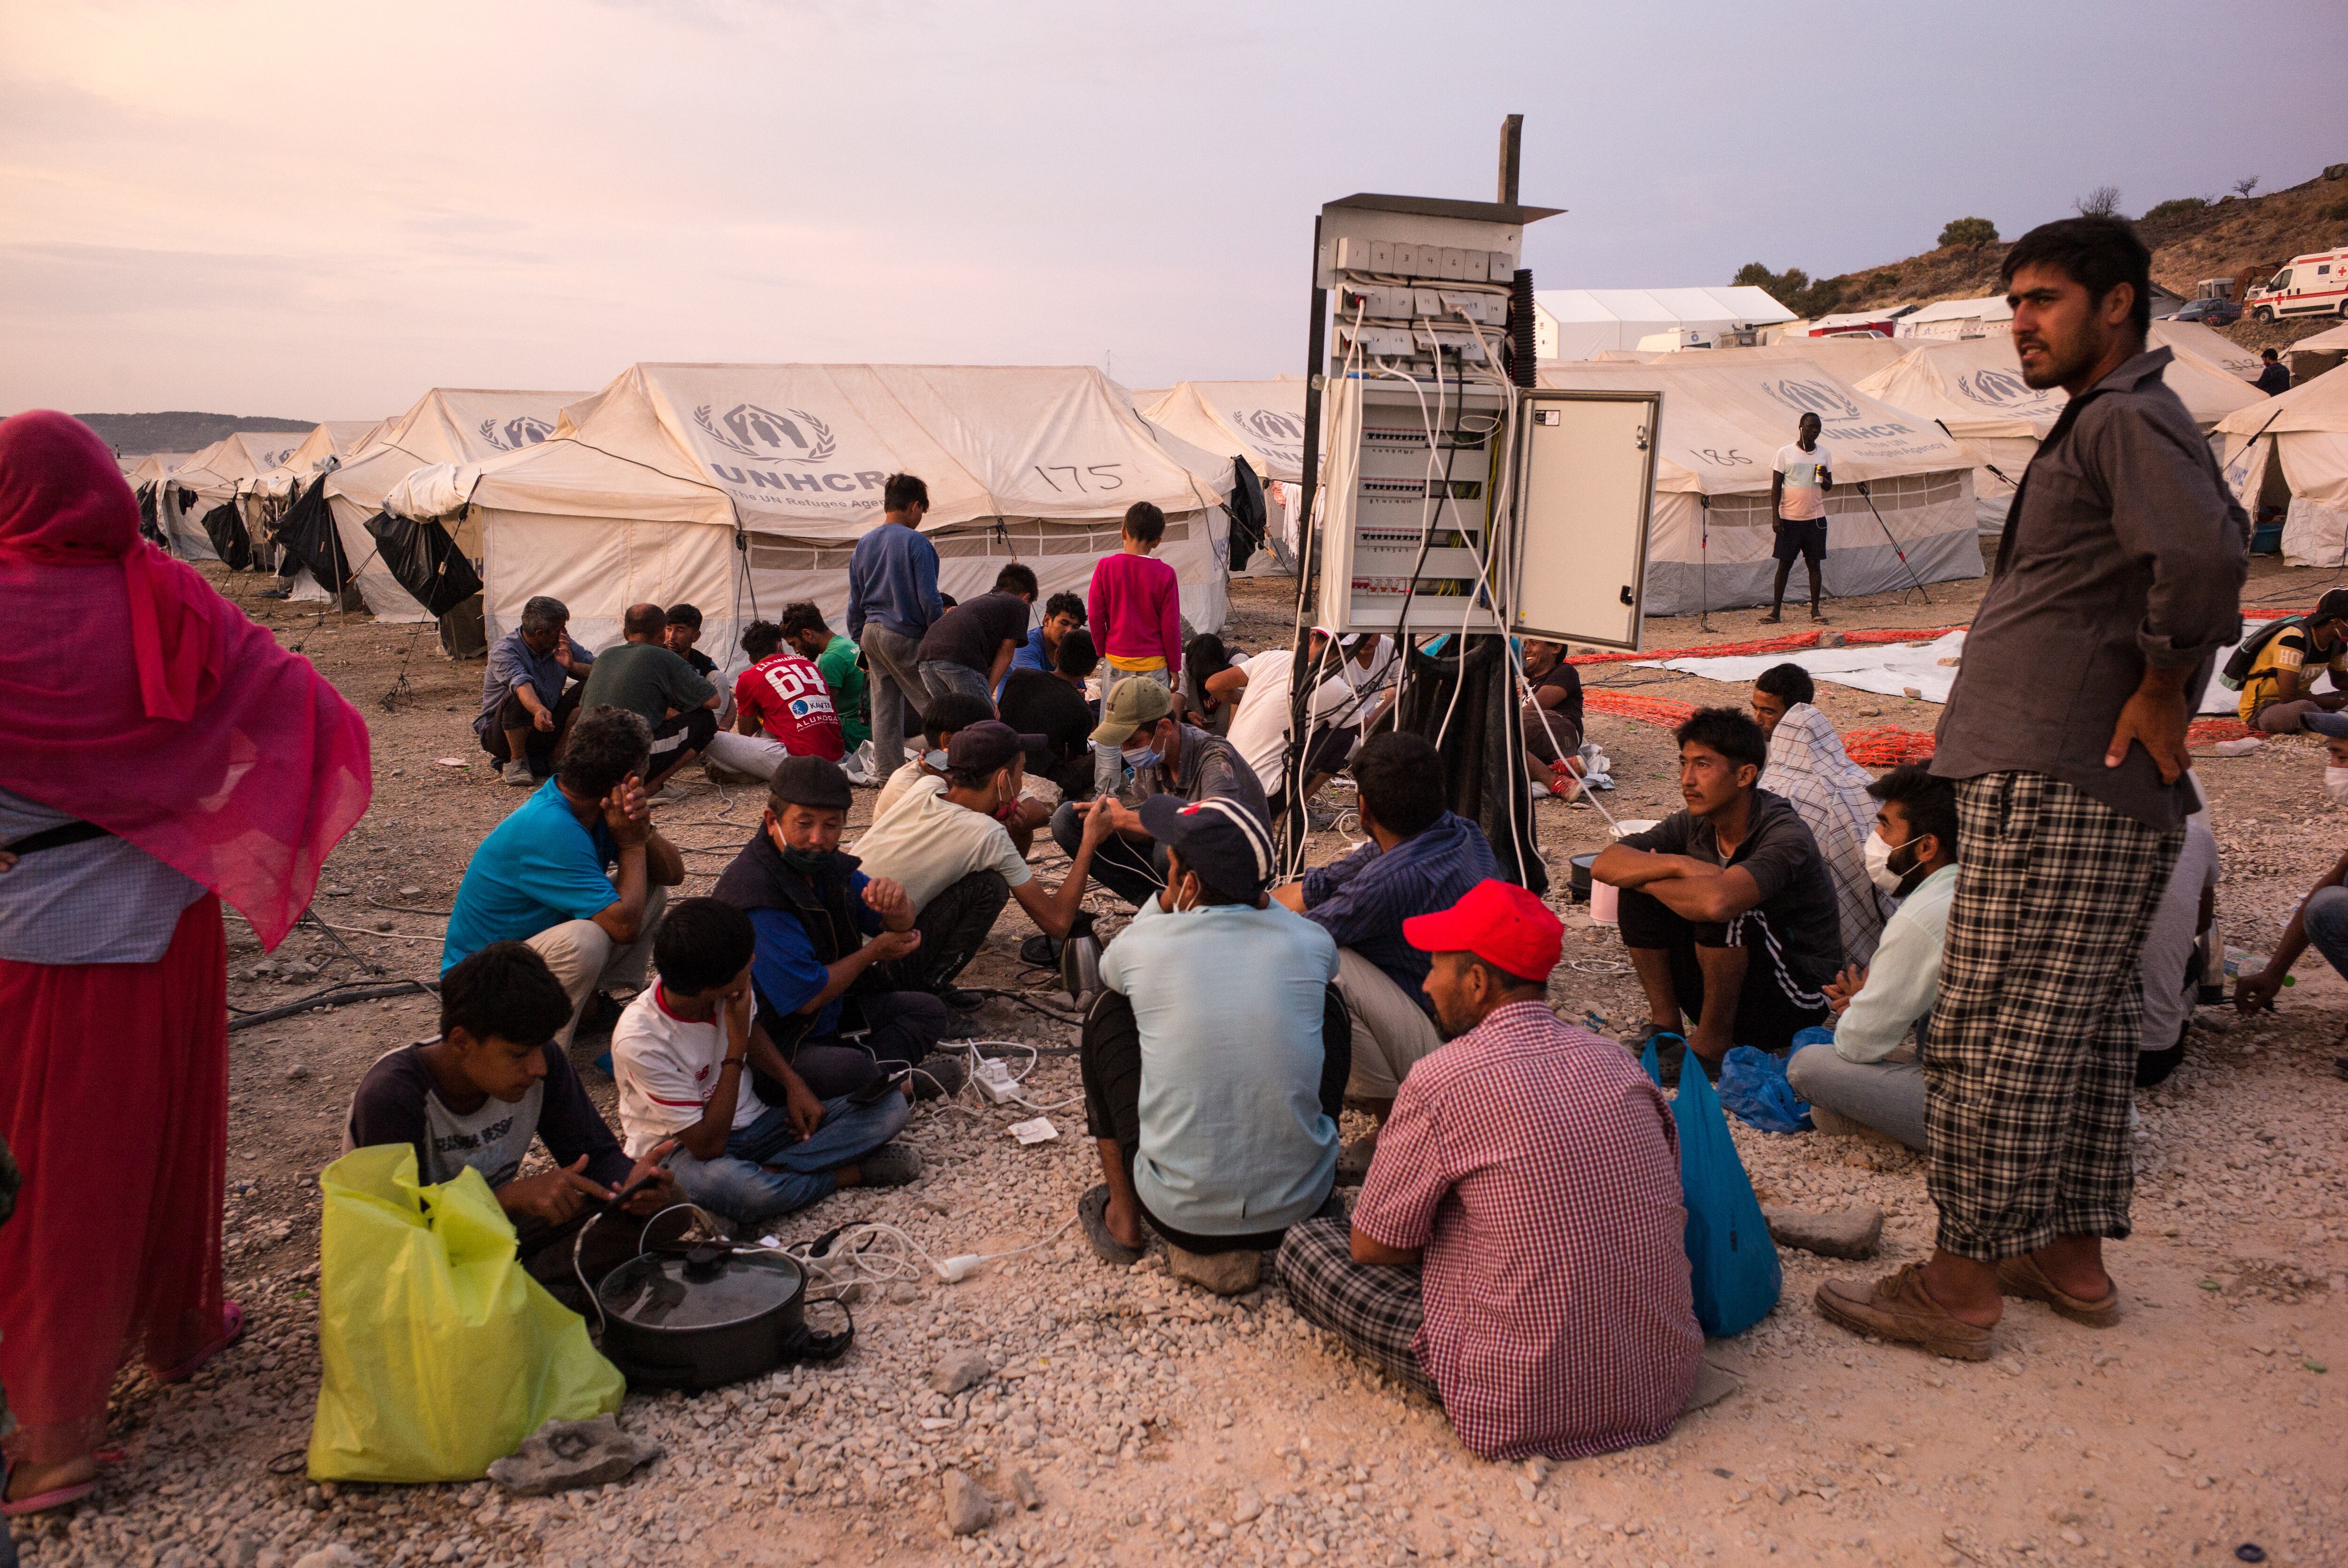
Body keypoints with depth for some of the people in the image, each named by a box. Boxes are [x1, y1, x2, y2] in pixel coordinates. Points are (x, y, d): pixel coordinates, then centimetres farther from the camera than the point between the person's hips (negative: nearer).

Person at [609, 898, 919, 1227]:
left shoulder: (730, 989, -12)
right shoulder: (639, 1040, -28)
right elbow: (707, 1146, -25)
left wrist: (792, 1083, -3)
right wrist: (737, 1046, -25)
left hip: (750, 1122, 6)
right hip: (684, 1151, -6)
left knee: (889, 1105, -10)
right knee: (726, 1182, -44)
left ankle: (769, 1172, -19)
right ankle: (851, 1173, -18)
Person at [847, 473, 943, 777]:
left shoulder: (863, 544, 12)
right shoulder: (916, 542, -10)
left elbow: (855, 604, 15)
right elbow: (929, 598, -13)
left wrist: (862, 644, 22)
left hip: (872, 633, 7)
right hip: (905, 635, -7)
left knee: (884, 708, 10)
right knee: (933, 706, -2)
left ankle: (888, 774, 14)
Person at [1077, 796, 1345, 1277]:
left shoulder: (1143, 946, -10)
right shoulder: (1311, 943, -6)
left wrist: (1164, 904, 13)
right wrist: (1256, 895, 17)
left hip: (1180, 1217, -2)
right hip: (1300, 1209, 2)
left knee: (1107, 1012, 15)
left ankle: (1124, 1219, 22)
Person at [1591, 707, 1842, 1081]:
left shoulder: (1785, 836, -25)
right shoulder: (1694, 824, -4)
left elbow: (1717, 901, -44)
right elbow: (1605, 864, -11)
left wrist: (1648, 877, -24)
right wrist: (1679, 864, -28)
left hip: (1796, 1000, -6)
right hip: (1722, 993, 6)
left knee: (1721, 911, -32)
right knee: (1639, 895, -10)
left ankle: (1711, 1044, -13)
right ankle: (1666, 1027, -2)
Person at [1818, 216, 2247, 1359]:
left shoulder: (2125, 421, -11)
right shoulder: (2115, 424, 21)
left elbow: (2202, 553, -29)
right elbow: (2218, 552, 28)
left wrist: (2161, 690, -17)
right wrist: (2175, 686, 15)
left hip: (2055, 791, -11)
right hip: (2098, 793, 11)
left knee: (1994, 1033, -6)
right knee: (2083, 1023, 15)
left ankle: (1962, 1284, 2)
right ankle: (2073, 1255, 26)